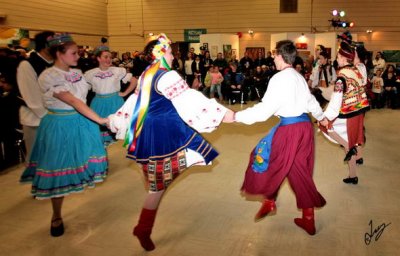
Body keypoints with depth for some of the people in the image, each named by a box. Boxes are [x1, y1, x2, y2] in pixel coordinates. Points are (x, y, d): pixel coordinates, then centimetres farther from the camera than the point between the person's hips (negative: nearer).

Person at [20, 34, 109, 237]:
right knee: (59, 169, 4)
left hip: (81, 123, 6)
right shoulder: (48, 77, -18)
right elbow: (73, 101, -26)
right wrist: (100, 120, -29)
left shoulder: (77, 73, 5)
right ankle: (56, 216, 20)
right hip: (60, 126, -5)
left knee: (81, 162, 12)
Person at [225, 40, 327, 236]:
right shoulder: (299, 77, 13)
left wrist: (236, 116, -18)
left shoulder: (279, 78, -13)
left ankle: (269, 202, 29)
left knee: (270, 162, 14)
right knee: (300, 171, 14)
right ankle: (308, 219, 22)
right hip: (305, 126, 9)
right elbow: (311, 101, 25)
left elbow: (265, 109, -20)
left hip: (289, 128, -8)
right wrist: (321, 117, 44)